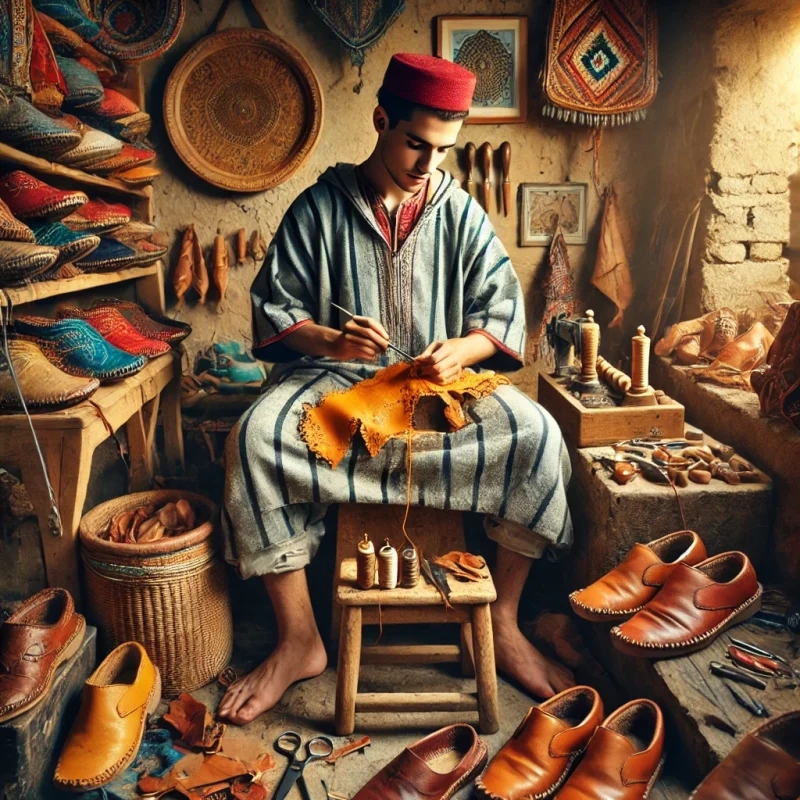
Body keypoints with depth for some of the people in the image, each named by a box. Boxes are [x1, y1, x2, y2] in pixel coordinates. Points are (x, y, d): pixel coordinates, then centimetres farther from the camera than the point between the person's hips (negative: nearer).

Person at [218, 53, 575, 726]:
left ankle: (503, 625, -9)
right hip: (336, 375, 0)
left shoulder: (461, 211, 8)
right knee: (257, 436, -31)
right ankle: (299, 641, -16)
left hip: (442, 381, 1)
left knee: (537, 434, -26)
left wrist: (462, 350, -17)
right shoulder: (320, 206, 4)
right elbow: (275, 307, 2)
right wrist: (329, 342, -19)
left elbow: (504, 309, 5)